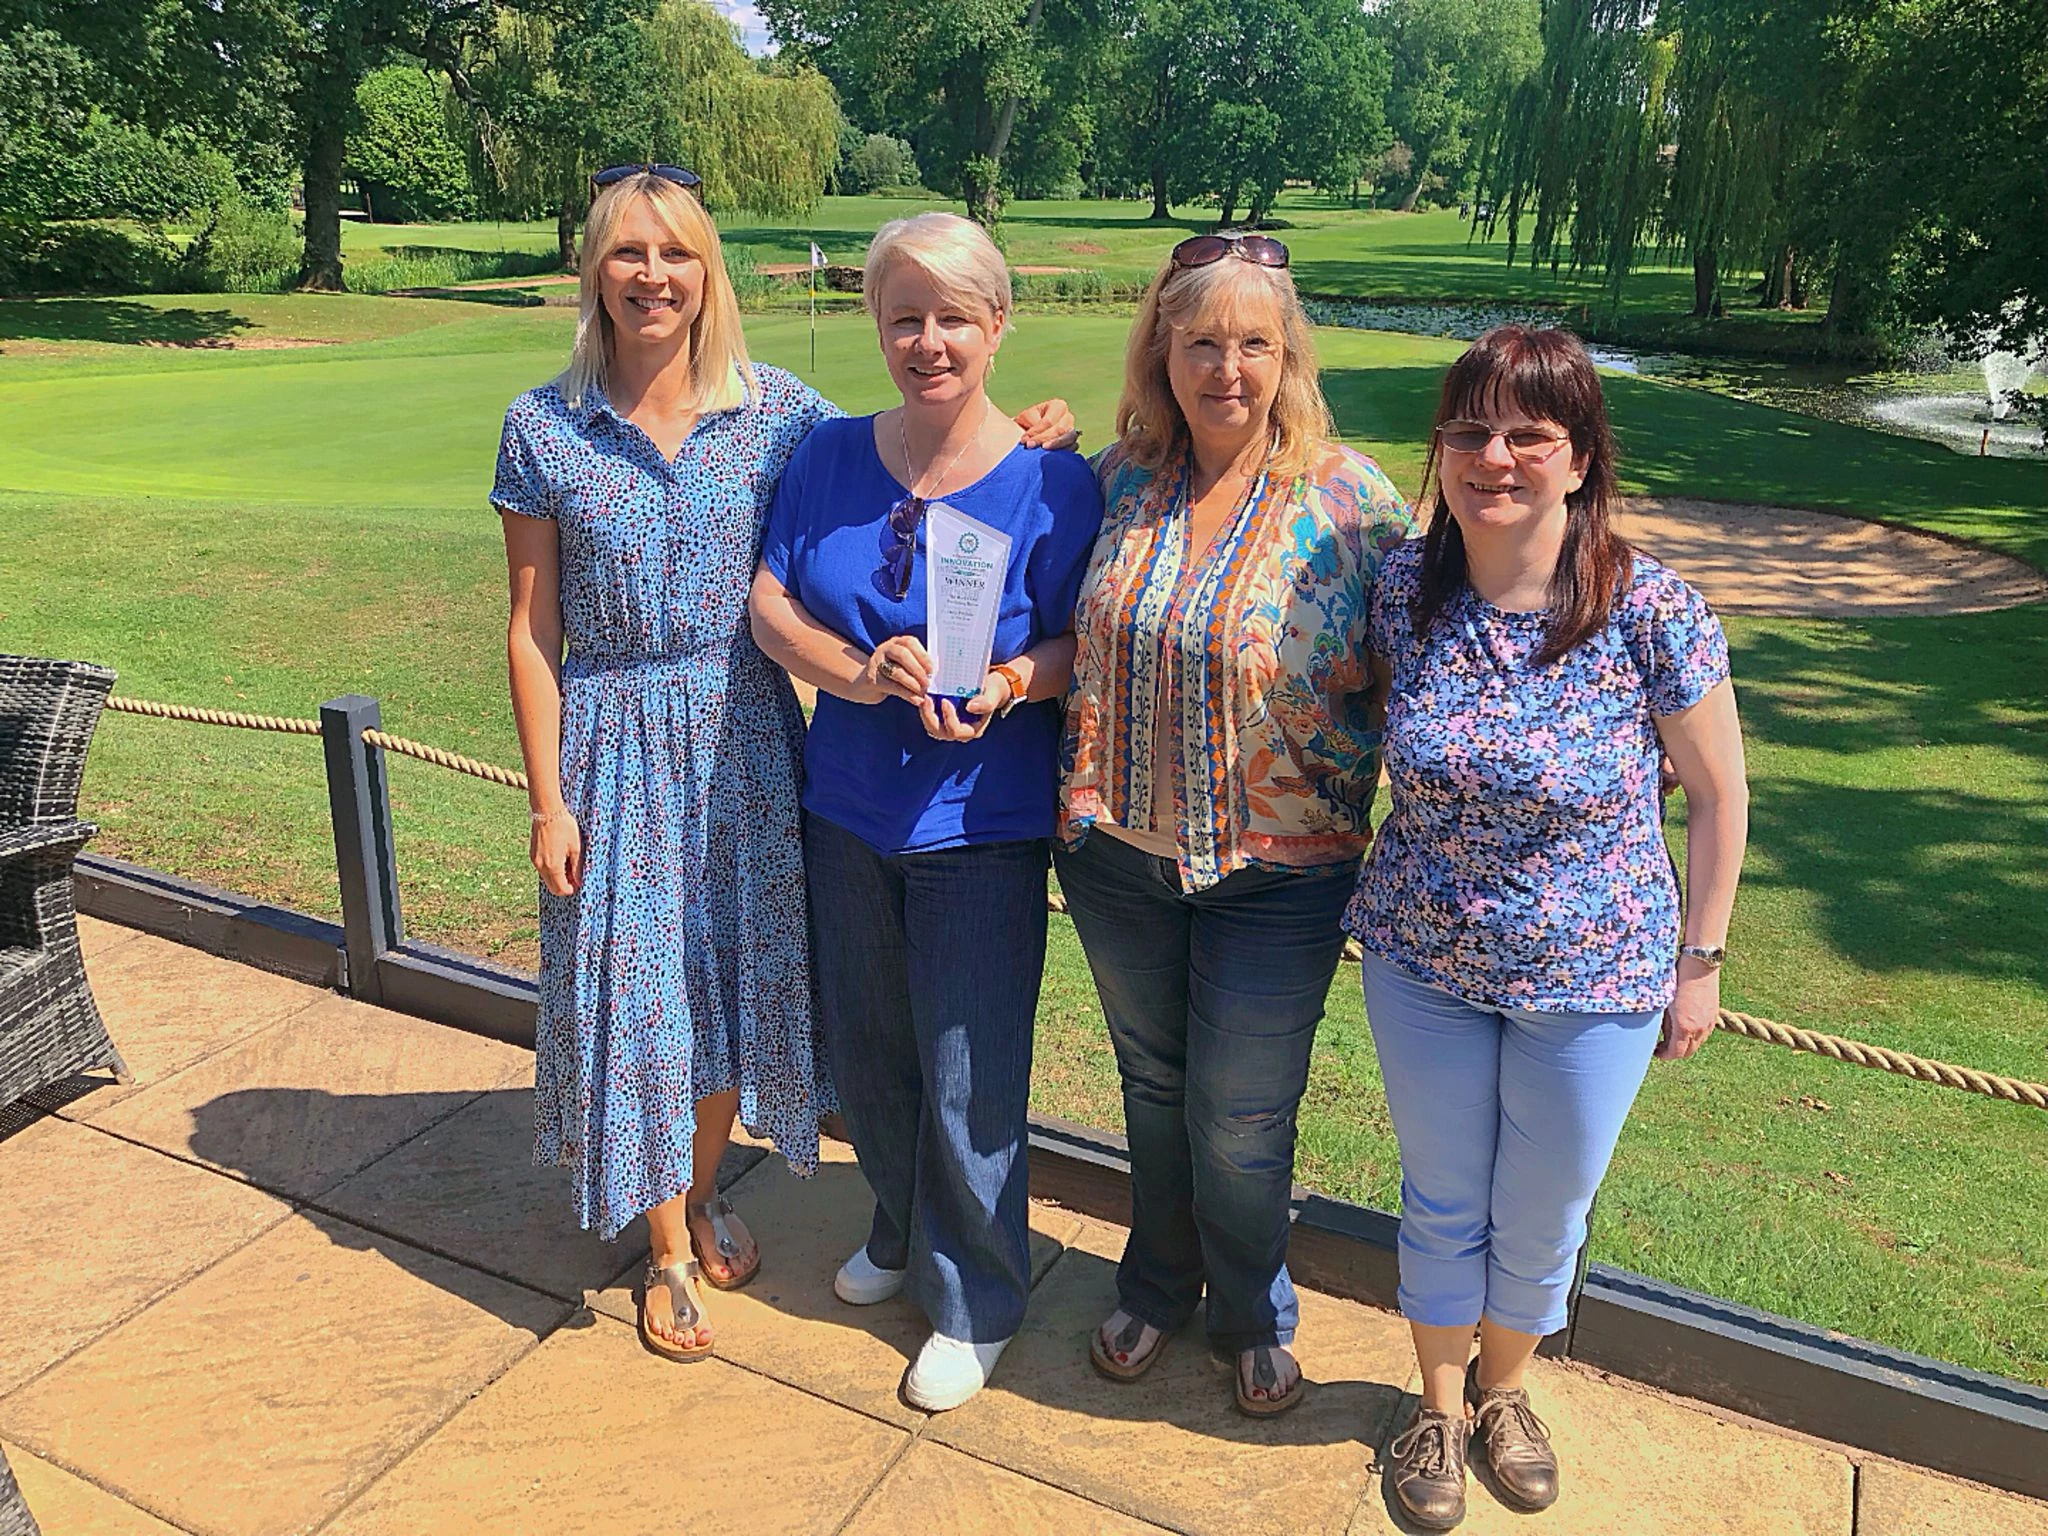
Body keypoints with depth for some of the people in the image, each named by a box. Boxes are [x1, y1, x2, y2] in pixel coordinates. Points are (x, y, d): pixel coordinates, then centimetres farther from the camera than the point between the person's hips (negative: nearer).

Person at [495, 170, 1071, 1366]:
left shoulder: (774, 407, -3)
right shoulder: (545, 427, -4)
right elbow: (533, 629, -3)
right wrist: (548, 801, -5)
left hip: (743, 738, 1)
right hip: (616, 748, -1)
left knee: (737, 976, 13)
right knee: (637, 992, 6)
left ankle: (705, 1187, 41)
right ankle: (669, 1248, 29)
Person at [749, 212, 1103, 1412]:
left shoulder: (1050, 482, -10)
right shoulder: (831, 457, 2)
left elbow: (1079, 647, -8)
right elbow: (769, 605, -1)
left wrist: (1004, 686, -29)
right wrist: (861, 673, -19)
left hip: (980, 826, -4)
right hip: (848, 811, 5)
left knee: (969, 1083, 5)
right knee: (865, 1052, 20)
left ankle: (978, 1302, 29)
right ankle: (904, 1233, 47)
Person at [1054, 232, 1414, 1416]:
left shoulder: (1351, 498, -12)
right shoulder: (1121, 478, -1)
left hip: (1278, 870, -3)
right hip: (1119, 849, 4)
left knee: (1239, 1116, 9)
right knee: (1152, 1084, 21)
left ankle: (1257, 1317, 39)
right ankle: (1158, 1286, 46)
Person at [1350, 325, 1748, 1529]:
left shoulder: (1656, 614, -20)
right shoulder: (1403, 592, -11)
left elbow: (1718, 793, -8)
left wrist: (1700, 960, -3)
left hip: (1594, 980, -1)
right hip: (1422, 964, 2)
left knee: (1542, 1221, 18)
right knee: (1442, 1201, 19)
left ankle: (1504, 1387, 48)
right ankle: (1440, 1404, 45)